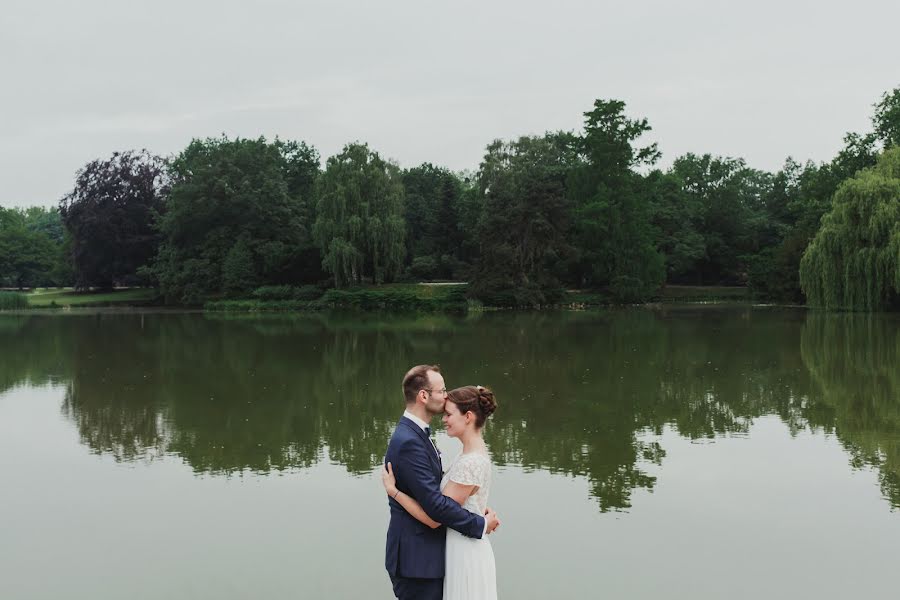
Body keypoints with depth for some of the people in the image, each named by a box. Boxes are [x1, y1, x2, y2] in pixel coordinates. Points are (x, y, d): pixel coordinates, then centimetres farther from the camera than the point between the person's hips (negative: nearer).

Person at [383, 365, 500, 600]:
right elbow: (434, 503, -25)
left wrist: (478, 512, -1)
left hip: (425, 552, 10)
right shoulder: (408, 442, -23)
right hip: (416, 558, -10)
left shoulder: (416, 433, 9)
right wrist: (481, 524, -14)